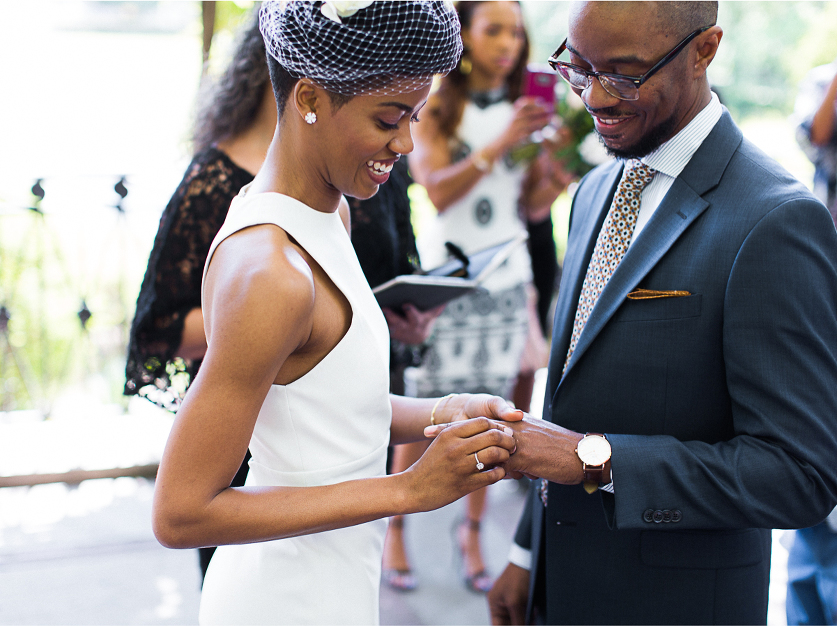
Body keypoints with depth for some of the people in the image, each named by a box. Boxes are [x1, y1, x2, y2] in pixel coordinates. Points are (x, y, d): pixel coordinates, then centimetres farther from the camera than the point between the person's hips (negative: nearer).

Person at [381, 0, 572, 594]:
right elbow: (439, 190, -15)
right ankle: (396, 528, 15)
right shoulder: (435, 110, -1)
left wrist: (557, 168, -12)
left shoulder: (526, 109, 8)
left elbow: (535, 208, 8)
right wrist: (501, 144, -24)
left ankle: (473, 531, 18)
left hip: (505, 276, 3)